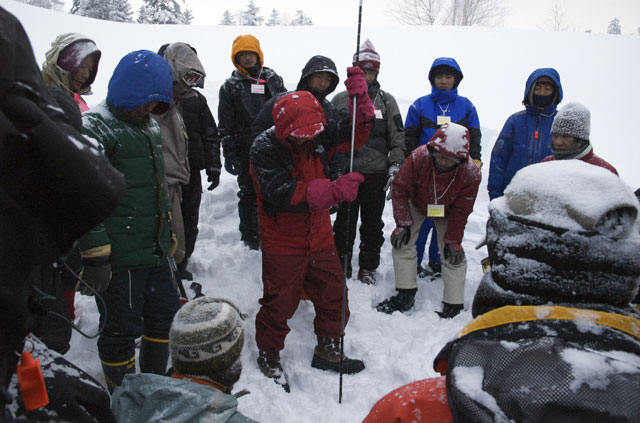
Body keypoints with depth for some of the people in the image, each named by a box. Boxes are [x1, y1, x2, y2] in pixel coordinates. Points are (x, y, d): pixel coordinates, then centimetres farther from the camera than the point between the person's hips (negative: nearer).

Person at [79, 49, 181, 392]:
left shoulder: (149, 126, 15)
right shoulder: (95, 128, -13)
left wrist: (167, 232, 25)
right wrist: (94, 255, -20)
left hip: (155, 251, 9)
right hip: (118, 258, -8)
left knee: (165, 316, 18)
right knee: (122, 329, 5)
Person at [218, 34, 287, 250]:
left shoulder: (273, 79, 10)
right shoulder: (230, 87, 4)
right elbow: (225, 125, 2)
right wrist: (229, 154, -5)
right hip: (247, 152, -2)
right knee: (249, 194, 7)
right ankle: (250, 237, 20)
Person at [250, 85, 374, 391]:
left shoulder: (317, 139, -1)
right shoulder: (265, 148, -20)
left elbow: (357, 134, 3)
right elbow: (282, 194, -32)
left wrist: (360, 97, -15)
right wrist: (334, 190, -41)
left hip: (319, 238, 6)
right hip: (282, 245, -6)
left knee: (333, 296, 15)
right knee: (279, 304, 6)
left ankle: (328, 350, 37)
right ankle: (268, 356, 31)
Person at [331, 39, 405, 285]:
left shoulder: (386, 101, 8)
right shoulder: (340, 100, 6)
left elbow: (398, 138, 7)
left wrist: (395, 165, -4)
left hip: (376, 173, 1)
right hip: (346, 171, 0)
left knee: (372, 224, 9)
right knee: (345, 222, 6)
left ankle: (368, 268, 24)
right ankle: (341, 265, 21)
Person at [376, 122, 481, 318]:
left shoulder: (471, 173, -33)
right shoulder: (418, 157, -37)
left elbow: (461, 211, -19)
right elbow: (400, 189, -22)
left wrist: (453, 240, -16)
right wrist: (403, 223, -24)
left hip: (447, 212, 0)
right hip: (417, 204, 1)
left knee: (454, 255, -6)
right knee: (402, 242, -7)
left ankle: (454, 305, 5)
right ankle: (405, 296, 5)